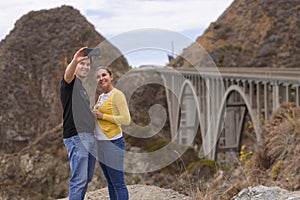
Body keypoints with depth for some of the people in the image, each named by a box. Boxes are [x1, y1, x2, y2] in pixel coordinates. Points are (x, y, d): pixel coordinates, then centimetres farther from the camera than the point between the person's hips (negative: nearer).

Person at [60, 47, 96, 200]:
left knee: (87, 178, 11)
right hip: (76, 136, -9)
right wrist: (74, 61, -48)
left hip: (90, 137, 9)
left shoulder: (83, 88, 23)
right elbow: (68, 74, -29)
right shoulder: (70, 82, -3)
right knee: (79, 179, -12)